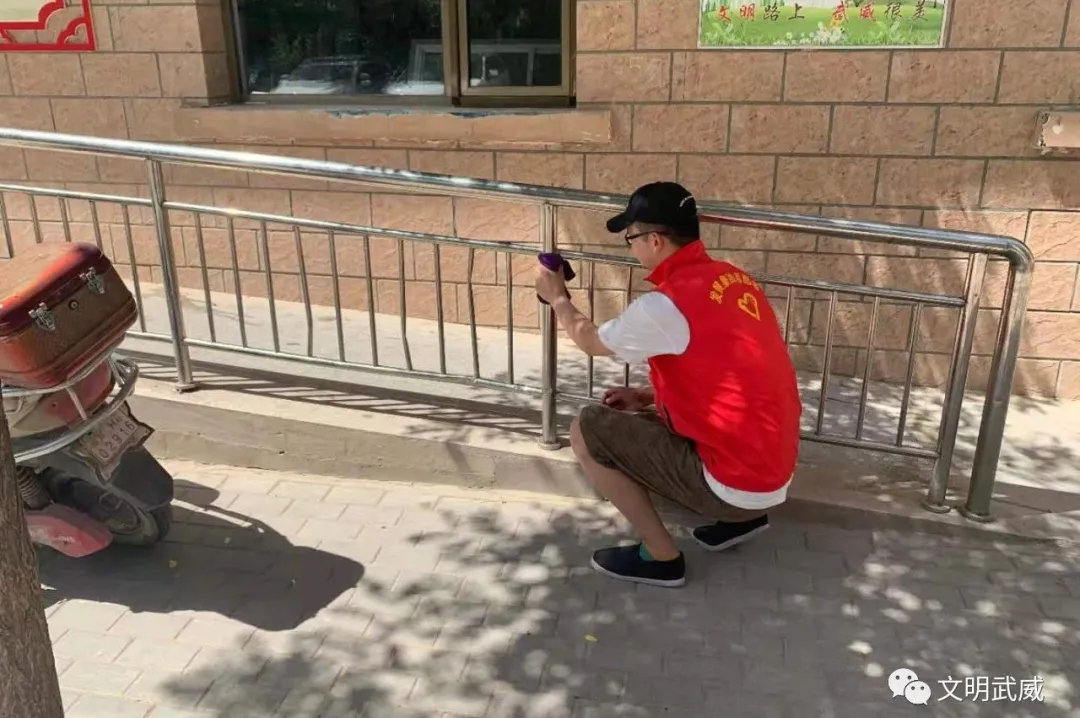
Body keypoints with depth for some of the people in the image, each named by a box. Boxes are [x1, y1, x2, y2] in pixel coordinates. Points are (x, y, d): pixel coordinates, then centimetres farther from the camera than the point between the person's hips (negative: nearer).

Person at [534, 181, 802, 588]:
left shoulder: (667, 304, -20)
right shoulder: (735, 280, 5)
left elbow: (591, 341, 0)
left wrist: (558, 298, 18)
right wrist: (647, 398, 16)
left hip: (736, 485, -8)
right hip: (773, 474, 8)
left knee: (588, 430, -3)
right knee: (648, 420, 26)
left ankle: (661, 557, 5)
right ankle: (738, 518, 19)